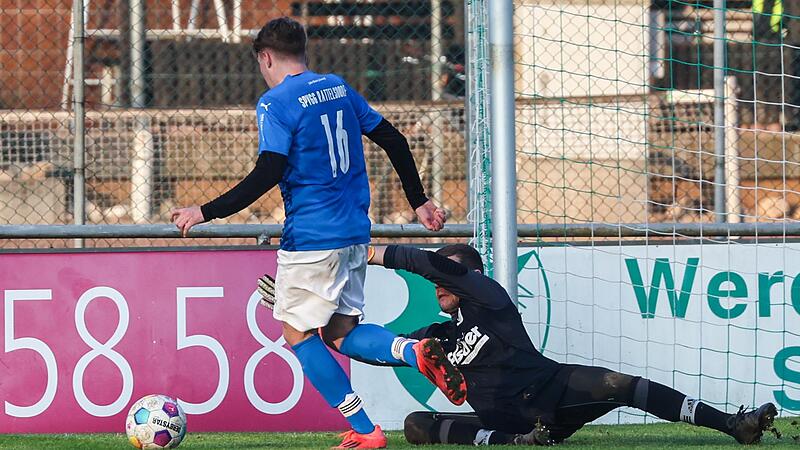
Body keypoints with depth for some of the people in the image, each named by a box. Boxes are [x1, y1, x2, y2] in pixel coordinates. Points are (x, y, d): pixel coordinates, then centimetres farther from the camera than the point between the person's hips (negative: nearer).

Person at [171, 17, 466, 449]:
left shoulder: (275, 104, -10)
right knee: (340, 332, 14)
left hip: (310, 238, -8)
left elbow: (267, 174, -19)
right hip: (355, 234, 8)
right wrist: (419, 202, 23)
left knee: (298, 333, 5)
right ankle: (416, 352, -13)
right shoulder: (339, 89, 13)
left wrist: (205, 213, -14)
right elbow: (394, 141, 15)